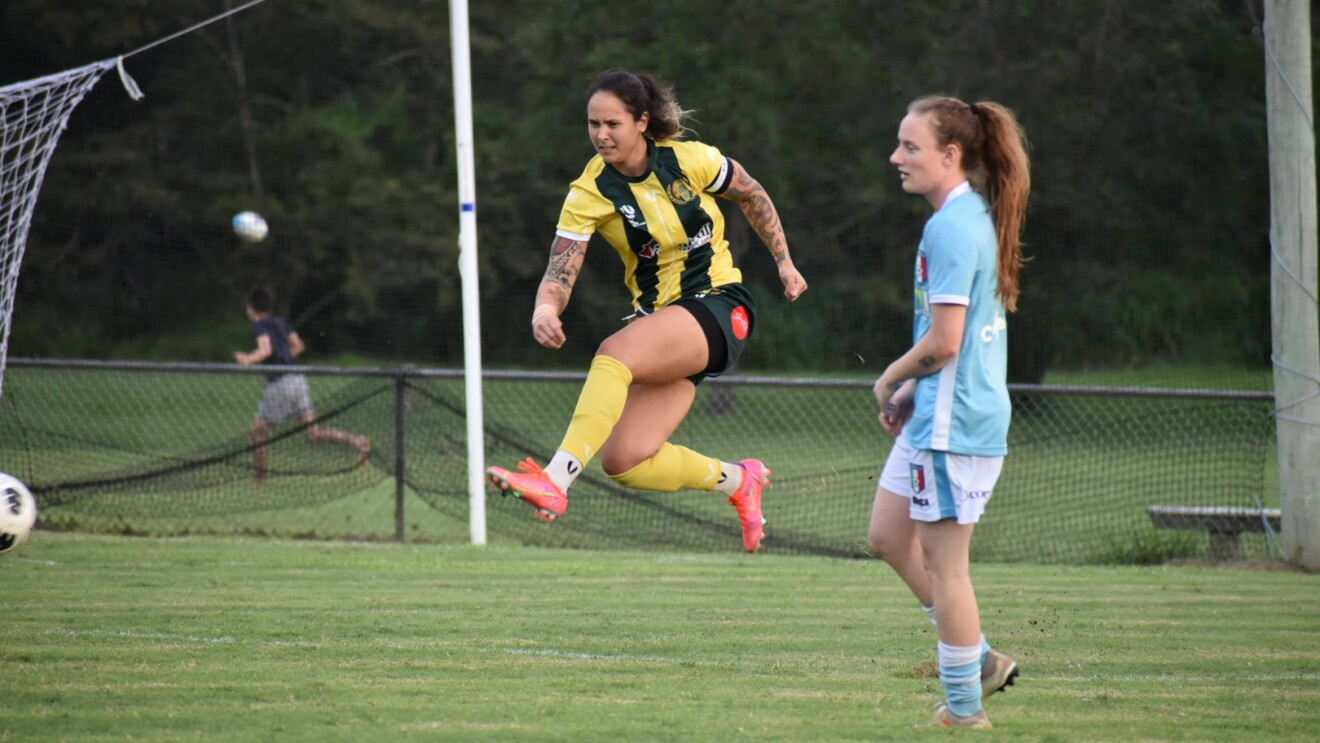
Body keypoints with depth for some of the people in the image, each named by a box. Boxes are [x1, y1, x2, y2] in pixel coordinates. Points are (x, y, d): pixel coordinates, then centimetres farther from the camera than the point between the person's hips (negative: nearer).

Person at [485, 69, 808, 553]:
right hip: (658, 315, 4)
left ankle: (556, 480, -43)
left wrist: (784, 262, 15)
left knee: (614, 353, -33)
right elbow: (560, 271, -17)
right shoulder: (589, 193, -7)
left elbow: (753, 196, 12)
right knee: (623, 462, -10)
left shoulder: (689, 160, -7)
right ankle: (738, 480, 15)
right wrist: (545, 310, -39)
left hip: (718, 307, -4)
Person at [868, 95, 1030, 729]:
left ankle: (963, 708, 6)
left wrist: (891, 380, -4)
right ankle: (980, 659, 21)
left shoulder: (951, 228, -18)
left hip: (952, 418, -10)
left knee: (943, 559, -2)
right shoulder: (973, 217, 12)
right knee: (889, 535, 16)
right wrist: (913, 390, 13)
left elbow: (942, 342, -21)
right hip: (941, 413, 10)